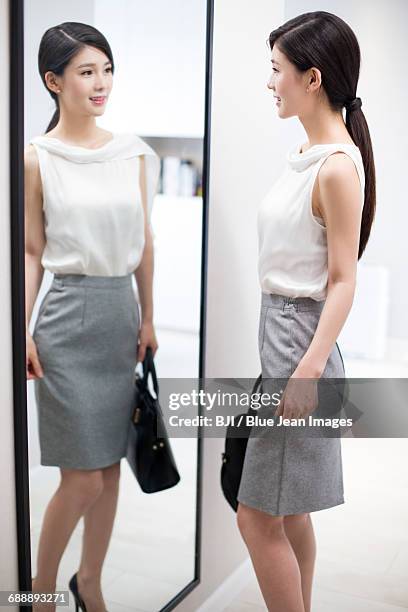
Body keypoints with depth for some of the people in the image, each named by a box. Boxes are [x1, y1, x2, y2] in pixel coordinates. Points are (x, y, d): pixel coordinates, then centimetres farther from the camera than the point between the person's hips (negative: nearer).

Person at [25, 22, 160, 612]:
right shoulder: (37, 157, -5)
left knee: (111, 464, 12)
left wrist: (147, 318, 10)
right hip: (69, 312, -5)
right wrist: (23, 332, -9)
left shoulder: (134, 152, 6)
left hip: (121, 311, 5)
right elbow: (31, 253, -3)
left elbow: (145, 243, 11)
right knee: (82, 476, -2)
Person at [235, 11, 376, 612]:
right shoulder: (305, 152, 10)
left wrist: (309, 371, -23)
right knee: (287, 508, 19)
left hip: (302, 332, -10)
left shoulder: (338, 165, -17)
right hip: (279, 327, 10)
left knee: (258, 518, -1)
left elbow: (343, 280, -17)